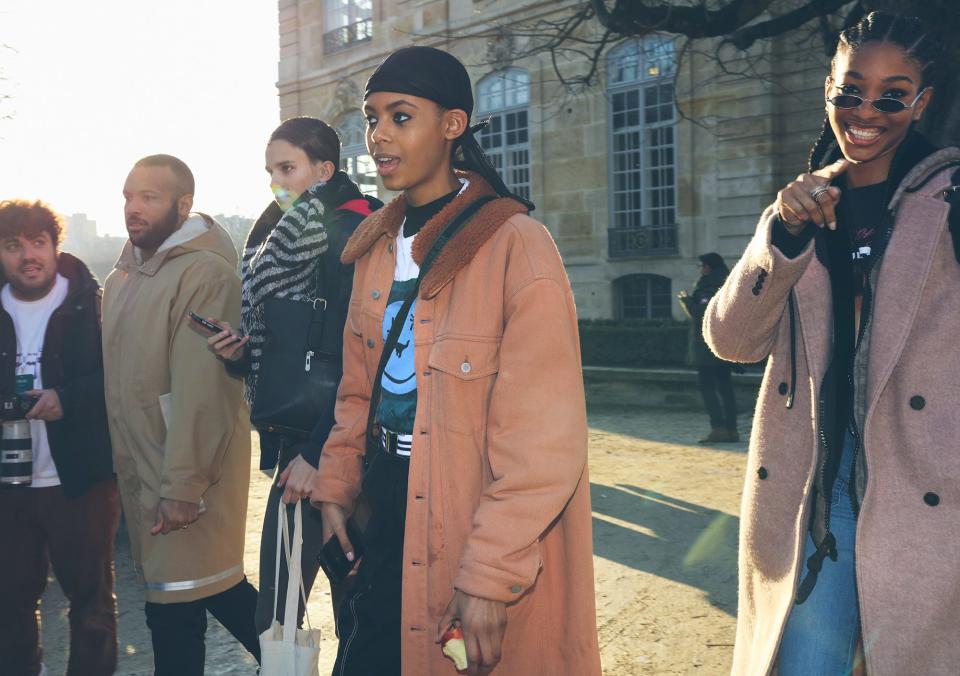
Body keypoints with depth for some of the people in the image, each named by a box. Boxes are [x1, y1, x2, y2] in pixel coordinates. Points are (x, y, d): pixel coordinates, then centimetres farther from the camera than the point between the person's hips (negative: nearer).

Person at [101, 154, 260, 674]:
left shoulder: (204, 272, -18)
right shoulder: (123, 275, 11)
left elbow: (201, 390, -22)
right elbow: (120, 374, 15)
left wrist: (184, 484, -22)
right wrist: (122, 465, 12)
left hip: (185, 474, -9)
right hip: (140, 471, 9)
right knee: (169, 601, 17)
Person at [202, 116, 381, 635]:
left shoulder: (347, 233, -12)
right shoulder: (281, 238, 15)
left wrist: (318, 452, -19)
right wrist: (239, 351, -2)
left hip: (328, 444, -8)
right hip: (295, 439, 8)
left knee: (277, 608, -1)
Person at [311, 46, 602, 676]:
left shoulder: (516, 245, -16)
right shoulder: (377, 246, 6)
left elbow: (543, 440, -20)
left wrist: (491, 573, -20)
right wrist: (336, 484, 5)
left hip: (476, 517, -6)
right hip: (388, 507, 6)